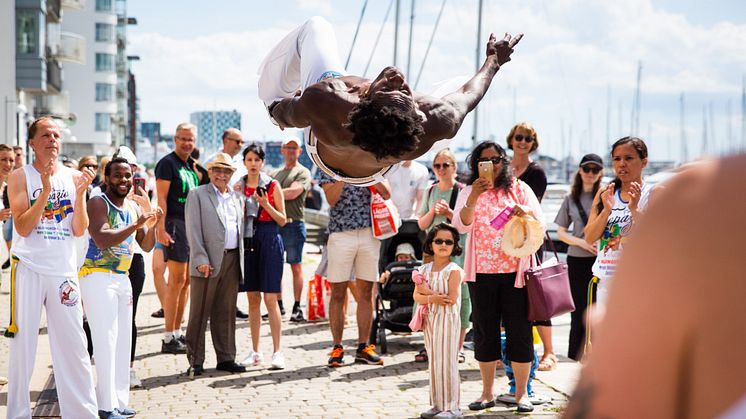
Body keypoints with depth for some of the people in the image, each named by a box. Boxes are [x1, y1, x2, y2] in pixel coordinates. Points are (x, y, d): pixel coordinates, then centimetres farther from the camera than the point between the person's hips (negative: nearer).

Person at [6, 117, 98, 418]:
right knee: (22, 343, 1)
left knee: (74, 345, 5)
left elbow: (79, 230, 2)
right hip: (28, 268, -3)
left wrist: (80, 193, -12)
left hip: (64, 270, 3)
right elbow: (22, 227, -12)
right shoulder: (20, 177, -1)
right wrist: (46, 190, -20)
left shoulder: (74, 177, 7)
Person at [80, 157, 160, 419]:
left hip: (122, 278, 8)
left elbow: (147, 246, 12)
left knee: (123, 342, 8)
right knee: (106, 341, -9)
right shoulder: (98, 203, -10)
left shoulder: (135, 206, 12)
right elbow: (102, 240, -24)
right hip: (97, 277, -8)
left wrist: (151, 225, -7)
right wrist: (136, 225, -29)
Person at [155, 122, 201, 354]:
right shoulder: (167, 163, -6)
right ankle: (169, 338, -6)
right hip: (175, 224, -8)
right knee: (176, 280, -9)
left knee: (186, 280, 11)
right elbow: (161, 198, -14)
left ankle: (177, 332, 19)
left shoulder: (192, 165, 17)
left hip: (192, 225, 8)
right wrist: (161, 228, -20)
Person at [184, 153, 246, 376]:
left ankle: (226, 358, 16)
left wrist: (241, 261, 8)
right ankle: (196, 360, 5)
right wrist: (201, 259, -14)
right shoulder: (197, 195, 3)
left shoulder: (237, 199, 19)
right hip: (208, 261, -5)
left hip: (232, 261, 5)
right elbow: (193, 230, -5)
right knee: (200, 313, 0)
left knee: (226, 312, 9)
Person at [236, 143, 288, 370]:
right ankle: (255, 352, 14)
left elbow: (283, 220, 0)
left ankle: (277, 352, -3)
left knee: (270, 299, -7)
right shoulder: (239, 186, 9)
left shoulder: (272, 185, 0)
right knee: (253, 298, 7)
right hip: (247, 241, 4)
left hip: (269, 241, -4)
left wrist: (266, 205, -14)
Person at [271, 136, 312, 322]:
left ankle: (297, 307, 2)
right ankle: (278, 305, 13)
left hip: (293, 224, -5)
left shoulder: (303, 172, 2)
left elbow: (292, 193, -12)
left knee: (296, 267, -2)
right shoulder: (274, 174, 22)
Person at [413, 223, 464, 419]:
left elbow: (451, 299, -18)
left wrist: (427, 291, -11)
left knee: (447, 362, -4)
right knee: (434, 362, 11)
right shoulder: (424, 269, 8)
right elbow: (417, 296, 3)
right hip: (430, 319, 7)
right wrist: (432, 298, -17)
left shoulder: (453, 270, -10)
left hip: (447, 320, -7)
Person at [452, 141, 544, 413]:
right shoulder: (469, 192, 6)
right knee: (485, 332, 7)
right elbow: (461, 226, -8)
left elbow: (540, 224, 1)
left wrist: (527, 213, -20)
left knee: (519, 330, 1)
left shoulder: (519, 189, 6)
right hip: (481, 273, 1)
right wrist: (474, 197, -20)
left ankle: (521, 393, 11)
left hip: (515, 271, -1)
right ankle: (487, 393, 18)